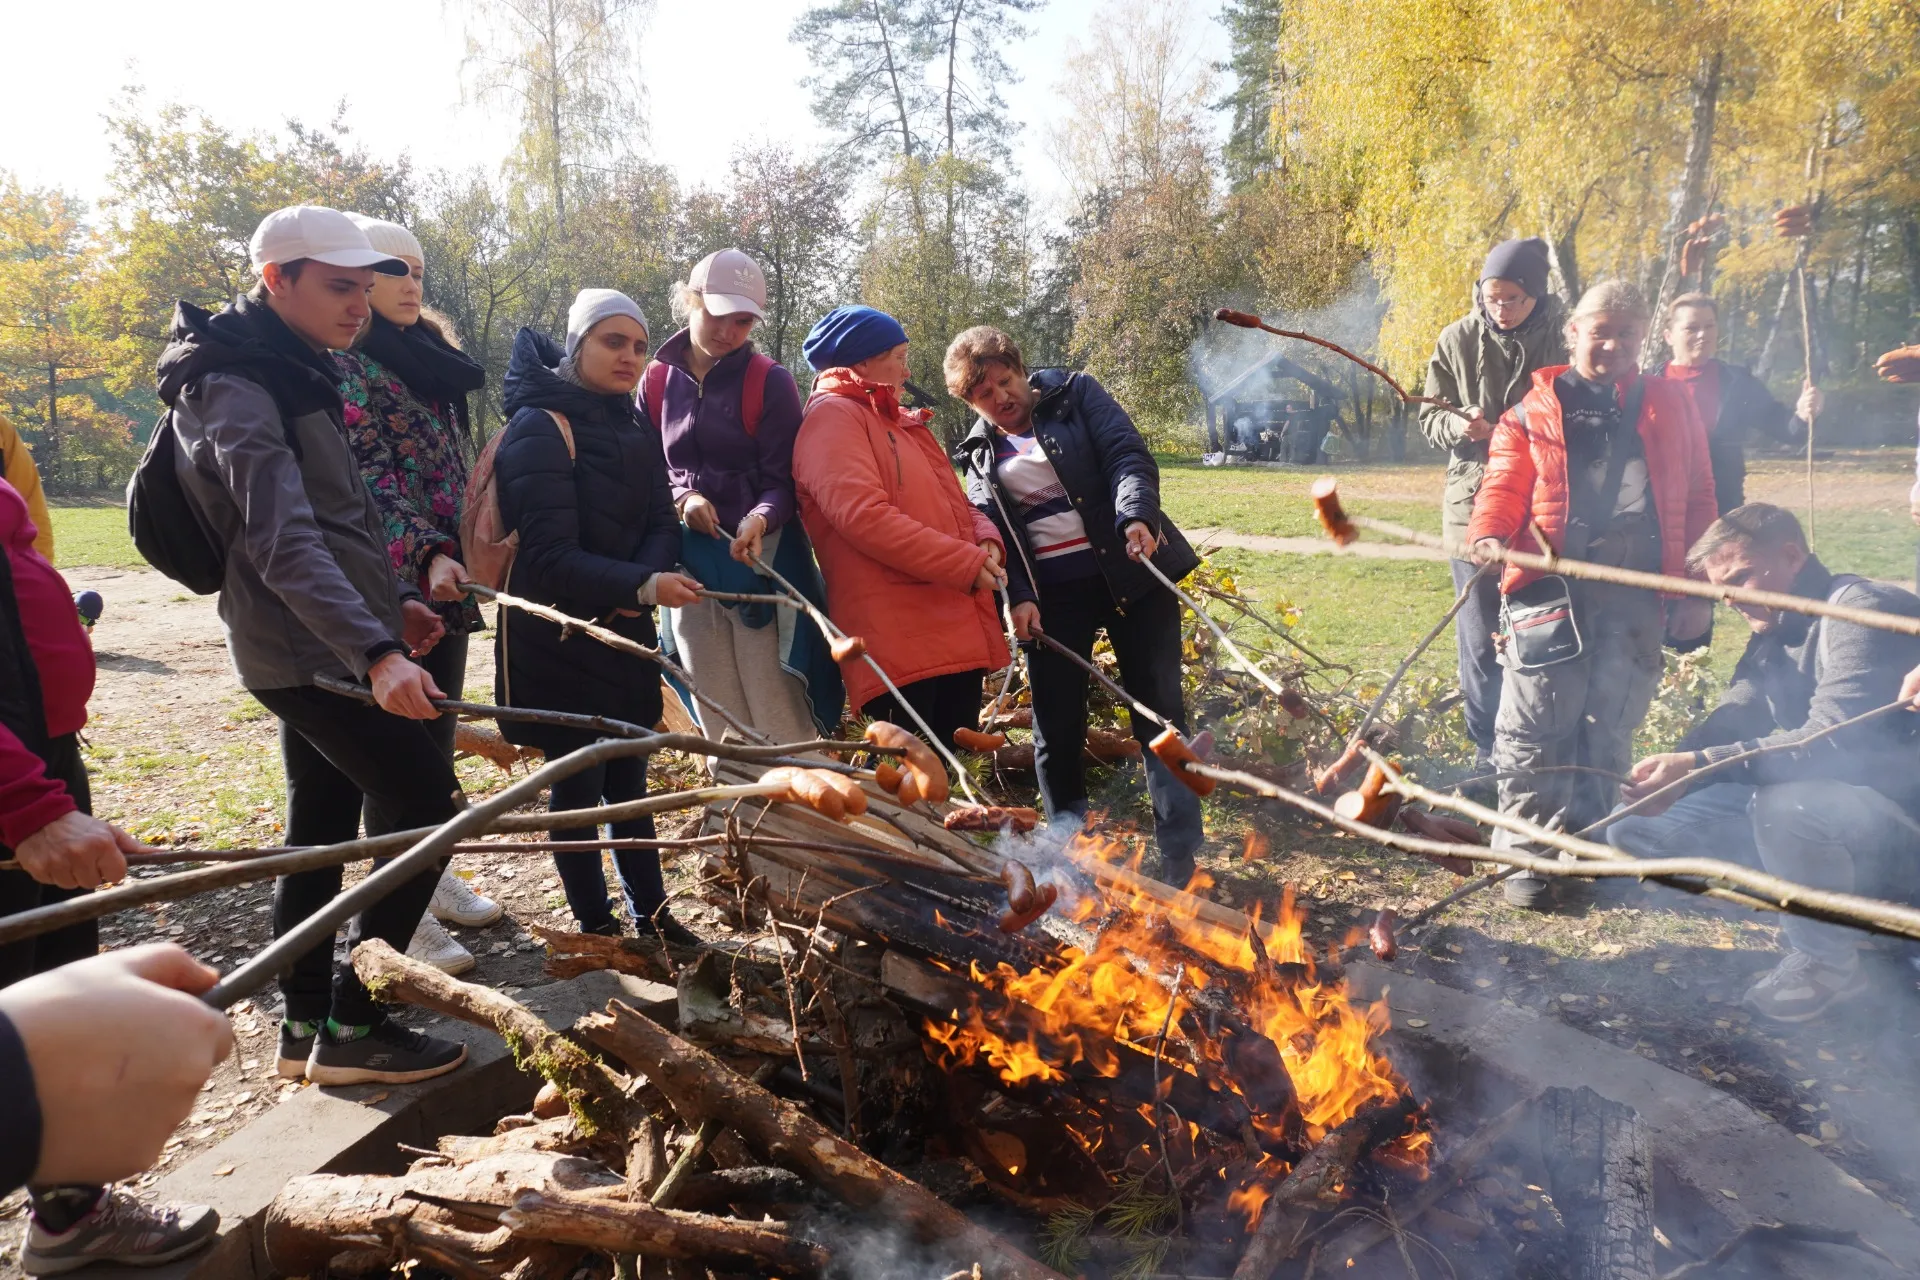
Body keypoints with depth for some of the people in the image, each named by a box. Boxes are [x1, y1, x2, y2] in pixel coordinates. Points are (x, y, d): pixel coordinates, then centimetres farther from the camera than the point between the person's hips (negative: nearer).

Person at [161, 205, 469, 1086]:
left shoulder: (286, 375, 15)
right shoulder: (237, 391, -18)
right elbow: (284, 544, -30)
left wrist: (390, 600, 19)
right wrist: (374, 650, -40)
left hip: (317, 647, 10)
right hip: (311, 649, -10)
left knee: (320, 830, 14)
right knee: (427, 807, -7)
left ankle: (307, 1029, 24)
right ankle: (352, 1028, 2)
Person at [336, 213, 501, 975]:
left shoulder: (428, 359, 17)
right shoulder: (343, 364, -6)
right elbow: (367, 472, -16)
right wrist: (426, 553, -27)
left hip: (449, 574, 7)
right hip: (393, 577, -7)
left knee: (437, 734, 14)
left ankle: (434, 875, 26)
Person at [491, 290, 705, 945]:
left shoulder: (633, 430, 9)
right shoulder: (541, 428, -14)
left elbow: (661, 522, 4)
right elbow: (549, 554, -21)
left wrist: (646, 583, -17)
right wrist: (641, 586, -33)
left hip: (625, 633, 7)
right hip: (557, 638, -7)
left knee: (628, 777, 15)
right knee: (578, 786, 4)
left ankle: (651, 914, 27)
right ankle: (598, 928, 18)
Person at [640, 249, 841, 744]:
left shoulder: (771, 382, -4)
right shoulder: (658, 381, 5)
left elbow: (782, 480, -7)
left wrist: (759, 520, -28)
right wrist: (682, 498, -10)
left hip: (762, 560, -4)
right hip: (689, 565, 4)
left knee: (780, 722, -4)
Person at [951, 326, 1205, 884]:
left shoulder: (1075, 394, 3)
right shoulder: (981, 455, 11)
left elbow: (1128, 455, -8)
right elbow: (990, 536, 5)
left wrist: (1135, 516, -26)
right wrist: (1019, 596, -12)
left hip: (1131, 574, -2)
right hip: (1053, 597, 3)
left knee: (1160, 713, -1)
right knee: (1056, 730, 5)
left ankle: (1181, 862, 6)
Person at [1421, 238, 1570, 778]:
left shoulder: (1564, 339, -4)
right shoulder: (1458, 340, 0)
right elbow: (1429, 416, 6)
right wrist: (1459, 428, -15)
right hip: (1475, 506, 1)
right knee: (1480, 641, 6)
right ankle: (1490, 752, 20)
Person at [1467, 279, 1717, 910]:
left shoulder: (1669, 407, 15)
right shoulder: (1533, 412, 10)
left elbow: (1696, 499, 14)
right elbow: (1505, 486, 3)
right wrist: (1488, 536, -20)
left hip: (1637, 592, 3)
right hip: (1553, 581, -2)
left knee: (1610, 723, 9)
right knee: (1537, 724, -5)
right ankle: (1524, 851, 4)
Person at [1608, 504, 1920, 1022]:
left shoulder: (1863, 609, -19)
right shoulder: (1773, 635, 9)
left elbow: (1832, 739, -31)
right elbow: (1730, 723, 0)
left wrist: (1698, 766, -38)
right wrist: (1668, 770, -21)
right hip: (1819, 795, 9)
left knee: (1784, 804, -40)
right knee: (1633, 830, 1)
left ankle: (1826, 960, -11)